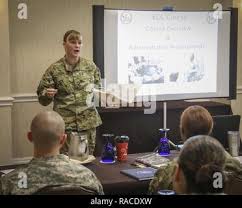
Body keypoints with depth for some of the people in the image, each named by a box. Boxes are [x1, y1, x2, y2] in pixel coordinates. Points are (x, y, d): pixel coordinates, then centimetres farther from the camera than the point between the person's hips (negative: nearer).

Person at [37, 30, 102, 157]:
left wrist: (94, 90, 0)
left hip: (88, 122, 3)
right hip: (65, 123, -3)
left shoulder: (90, 66, 6)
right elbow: (42, 99, 4)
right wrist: (48, 95, -18)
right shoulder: (55, 69, -2)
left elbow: (98, 86, 21)